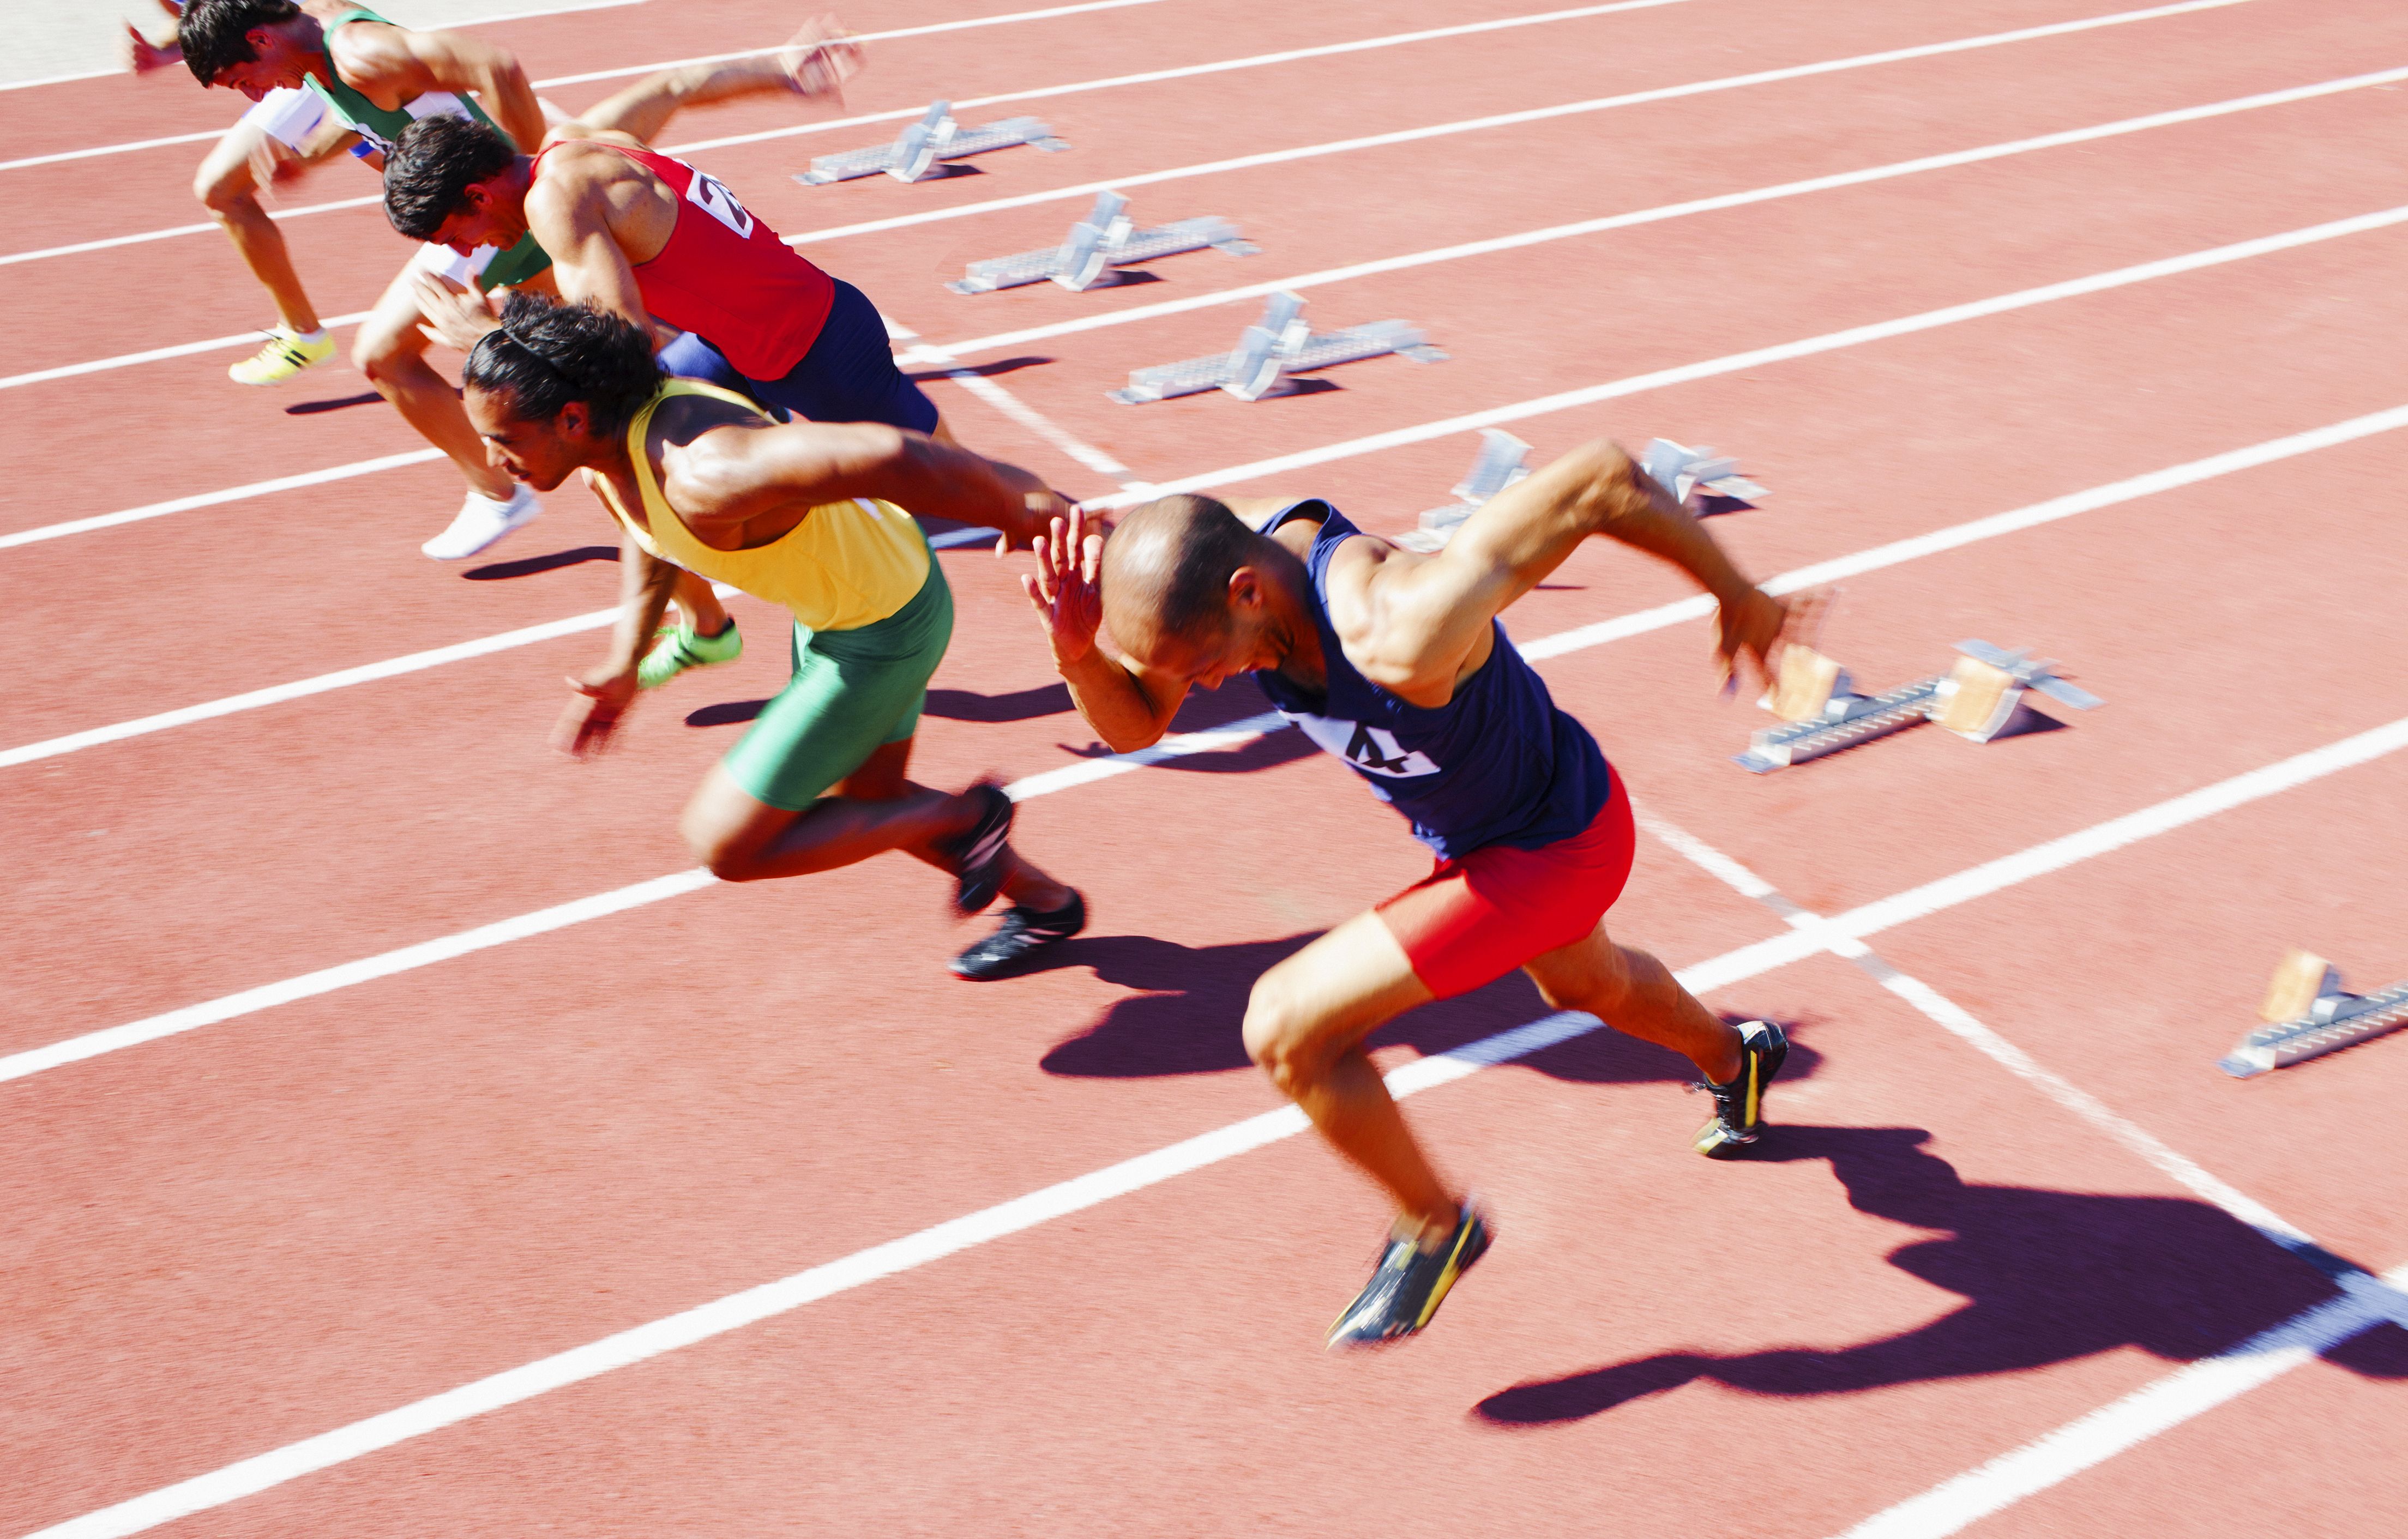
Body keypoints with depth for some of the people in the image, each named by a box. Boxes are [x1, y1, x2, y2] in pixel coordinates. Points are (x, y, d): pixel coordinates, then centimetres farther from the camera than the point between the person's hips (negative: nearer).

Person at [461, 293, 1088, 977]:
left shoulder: (701, 472, -39)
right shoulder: (604, 441, -9)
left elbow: (886, 457, -47)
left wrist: (1041, 514, -40)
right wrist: (623, 666, 9)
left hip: (885, 630, -9)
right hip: (831, 601, 9)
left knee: (726, 846, -2)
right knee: (870, 800, 29)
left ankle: (964, 817, 13)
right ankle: (1045, 904, 51)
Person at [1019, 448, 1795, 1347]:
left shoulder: (1396, 634, -45)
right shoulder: (1211, 557, -21)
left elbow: (1603, 482, -39)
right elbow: (1131, 725, -8)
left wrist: (1737, 596, -23)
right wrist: (1079, 653, -31)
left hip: (1556, 852, -8)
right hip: (1473, 826, 9)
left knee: (1287, 1027, -15)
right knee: (1585, 987, 38)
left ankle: (1434, 1228, 12)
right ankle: (1734, 1058, 71)